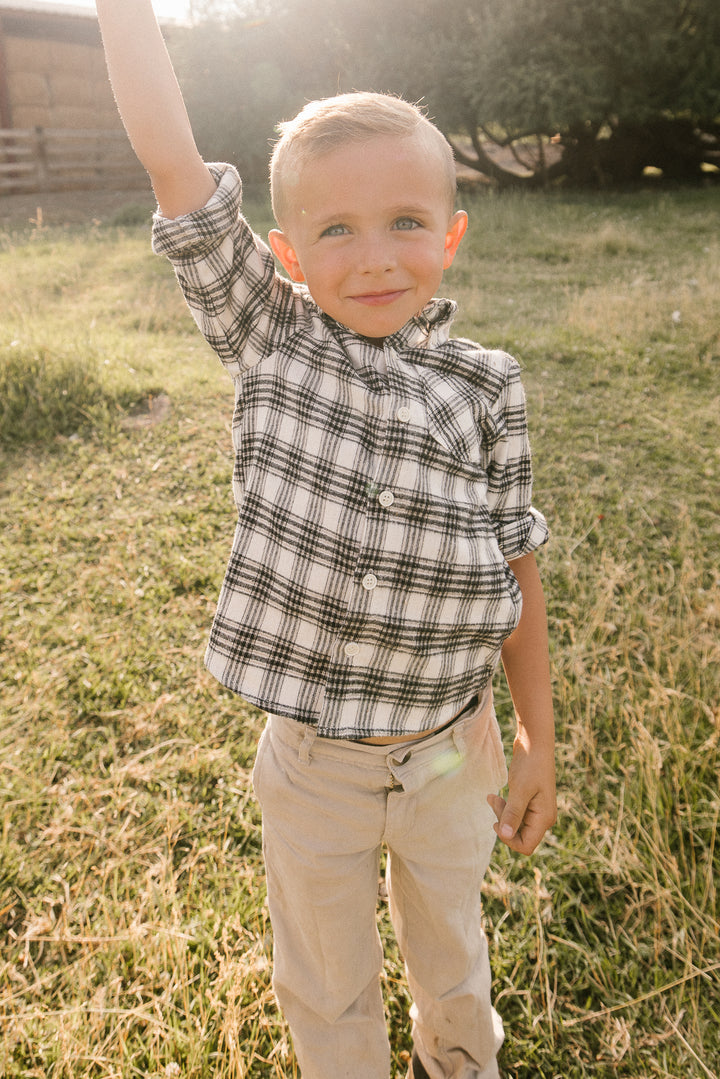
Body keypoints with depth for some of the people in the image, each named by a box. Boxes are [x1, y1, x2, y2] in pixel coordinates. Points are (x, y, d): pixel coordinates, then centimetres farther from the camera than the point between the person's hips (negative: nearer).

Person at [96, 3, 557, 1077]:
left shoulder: (484, 387, -10)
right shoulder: (270, 343, -12)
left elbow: (516, 567, -3)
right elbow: (170, 159, -17)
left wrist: (539, 743, 3)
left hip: (452, 753, 1)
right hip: (311, 762, -1)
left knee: (451, 951, 29)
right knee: (327, 989, 22)